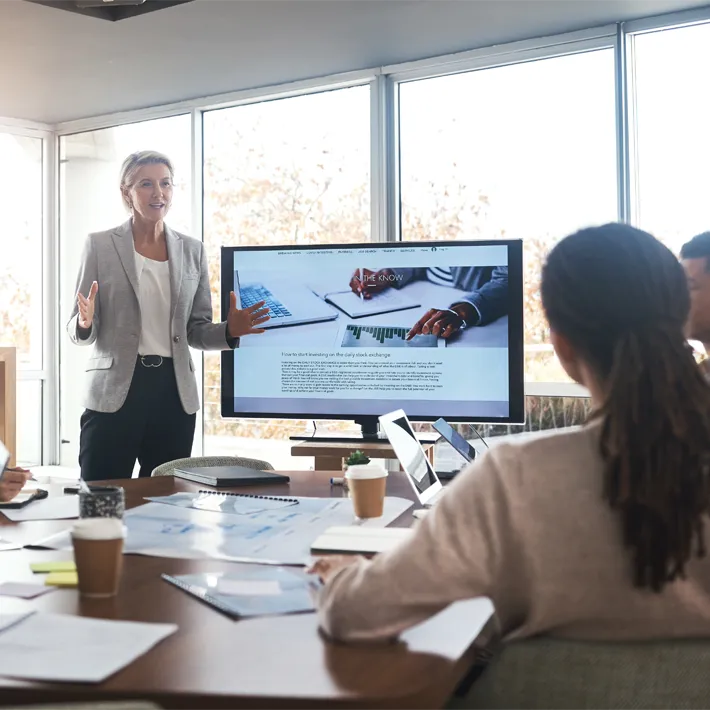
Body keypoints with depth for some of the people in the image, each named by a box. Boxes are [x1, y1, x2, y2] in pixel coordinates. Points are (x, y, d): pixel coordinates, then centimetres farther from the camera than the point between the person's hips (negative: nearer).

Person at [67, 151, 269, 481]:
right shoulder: (100, 245, 1)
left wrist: (229, 331, -10)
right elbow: (78, 330, 1)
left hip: (175, 391, 3)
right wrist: (85, 324, -22)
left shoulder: (192, 250, 9)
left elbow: (196, 329, 10)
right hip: (114, 391, -3)